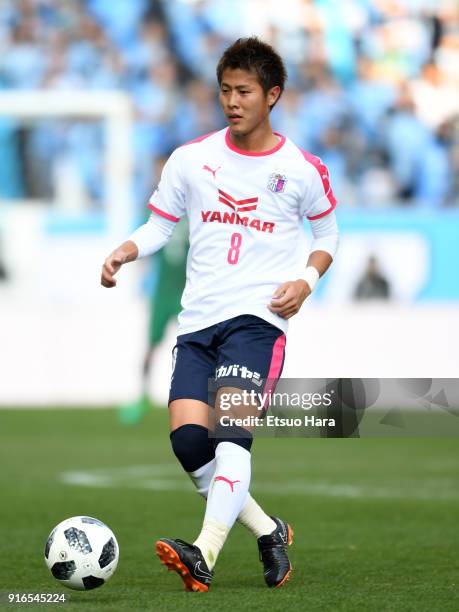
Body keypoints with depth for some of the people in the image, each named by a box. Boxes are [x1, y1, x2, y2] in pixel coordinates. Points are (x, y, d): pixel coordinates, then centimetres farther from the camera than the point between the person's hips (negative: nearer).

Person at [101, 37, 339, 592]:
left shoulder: (303, 170, 4)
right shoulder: (191, 158, 9)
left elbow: (327, 234, 17)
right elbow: (159, 226, 15)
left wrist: (306, 280, -2)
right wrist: (124, 253, -6)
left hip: (258, 317, -4)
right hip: (198, 319, 4)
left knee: (231, 431, -23)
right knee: (187, 439, -10)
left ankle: (204, 555, -34)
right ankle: (269, 532, 10)